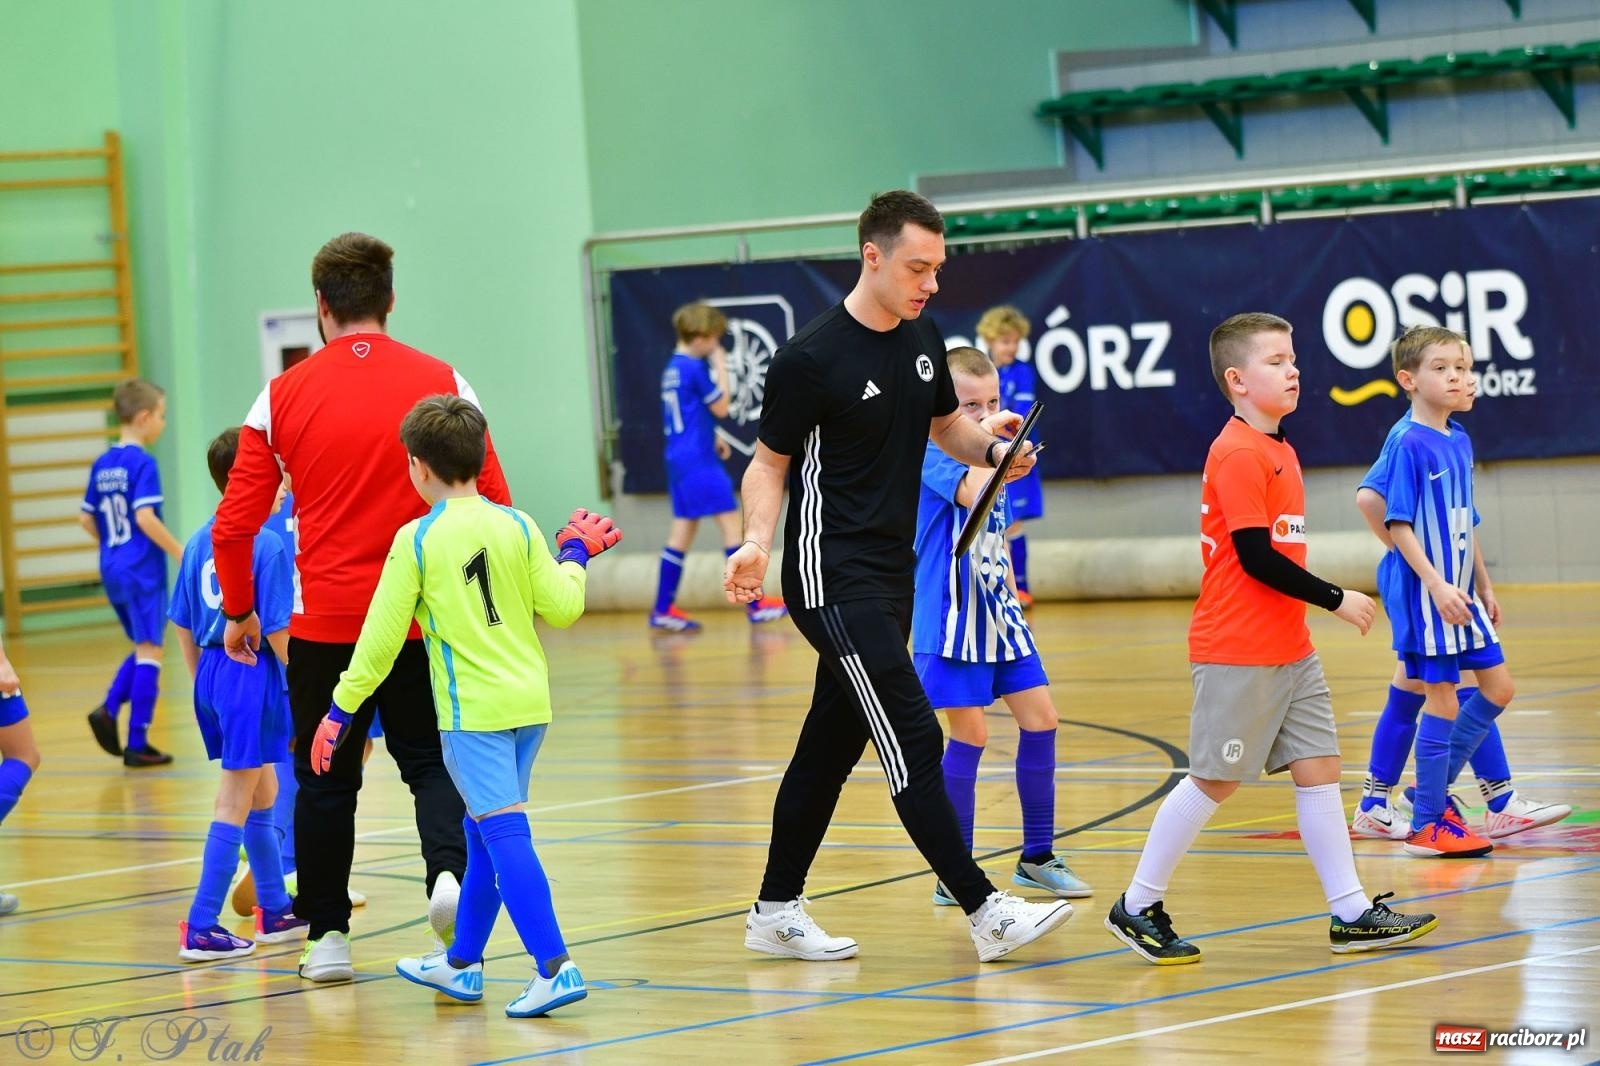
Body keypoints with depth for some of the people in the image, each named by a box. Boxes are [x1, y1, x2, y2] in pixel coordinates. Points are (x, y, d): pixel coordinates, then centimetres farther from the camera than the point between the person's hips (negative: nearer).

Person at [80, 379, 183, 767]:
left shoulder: (102, 465, 9)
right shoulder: (143, 463, -13)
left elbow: (87, 520, 13)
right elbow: (145, 517, -22)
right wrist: (180, 552, -14)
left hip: (112, 570, 8)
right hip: (142, 569, -8)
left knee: (143, 648, 19)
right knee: (149, 652, -1)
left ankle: (108, 710, 0)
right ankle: (137, 744, -2)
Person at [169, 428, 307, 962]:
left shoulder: (199, 542, 7)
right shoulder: (267, 545, -15)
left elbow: (184, 627, 11)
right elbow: (277, 631, -17)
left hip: (211, 674, 8)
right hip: (253, 676, -8)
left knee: (262, 795, 21)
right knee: (235, 804, -3)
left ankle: (275, 912, 32)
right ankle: (201, 929, -3)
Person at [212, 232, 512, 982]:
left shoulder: (283, 395, -2)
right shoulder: (443, 385, -2)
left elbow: (234, 525, -1)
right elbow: (495, 509, -2)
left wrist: (239, 613, 13)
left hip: (324, 624, 0)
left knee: (326, 781, 12)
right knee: (430, 762, 11)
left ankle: (327, 938, 15)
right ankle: (450, 872, -16)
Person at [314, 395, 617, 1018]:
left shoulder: (417, 539, -8)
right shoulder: (517, 526, 3)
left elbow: (382, 637, -7)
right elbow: (563, 609, 4)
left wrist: (340, 710, 1)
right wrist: (575, 555, 23)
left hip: (472, 712, -6)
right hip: (529, 704, 6)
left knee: (505, 834, -11)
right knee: (484, 834, 18)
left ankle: (555, 968, -22)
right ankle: (462, 963, 29)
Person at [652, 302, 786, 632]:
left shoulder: (673, 369, 13)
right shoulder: (696, 368, -15)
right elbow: (721, 407, -10)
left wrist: (711, 437, 16)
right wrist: (720, 367, -3)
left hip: (678, 459, 9)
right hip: (699, 460, -9)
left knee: (683, 531, 10)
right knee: (732, 522, -6)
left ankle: (663, 609, 9)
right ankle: (755, 603, -7)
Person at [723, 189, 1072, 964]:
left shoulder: (922, 341, 6)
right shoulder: (812, 357, -15)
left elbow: (947, 424, 22)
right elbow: (769, 463, -8)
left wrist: (992, 450, 1)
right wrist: (756, 542, -24)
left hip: (890, 574, 8)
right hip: (831, 578, -8)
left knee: (832, 746, 14)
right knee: (913, 742, -12)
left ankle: (776, 911, 24)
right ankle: (986, 912, -12)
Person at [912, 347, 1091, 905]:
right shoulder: (933, 453, -12)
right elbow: (973, 494, -33)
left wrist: (1009, 594, 16)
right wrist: (988, 441, -25)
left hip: (998, 613, 8)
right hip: (953, 618, -8)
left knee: (1040, 720, 7)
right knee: (969, 736, -6)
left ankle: (1037, 857, 19)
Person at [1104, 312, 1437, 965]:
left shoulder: (1277, 450, 14)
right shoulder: (1238, 455, -15)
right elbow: (1256, 556, -20)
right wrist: (1335, 599, -14)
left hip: (1289, 650, 9)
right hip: (1237, 653, -9)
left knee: (1317, 769, 5)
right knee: (1215, 780, -2)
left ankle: (1351, 914, 5)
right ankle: (1137, 907, 9)